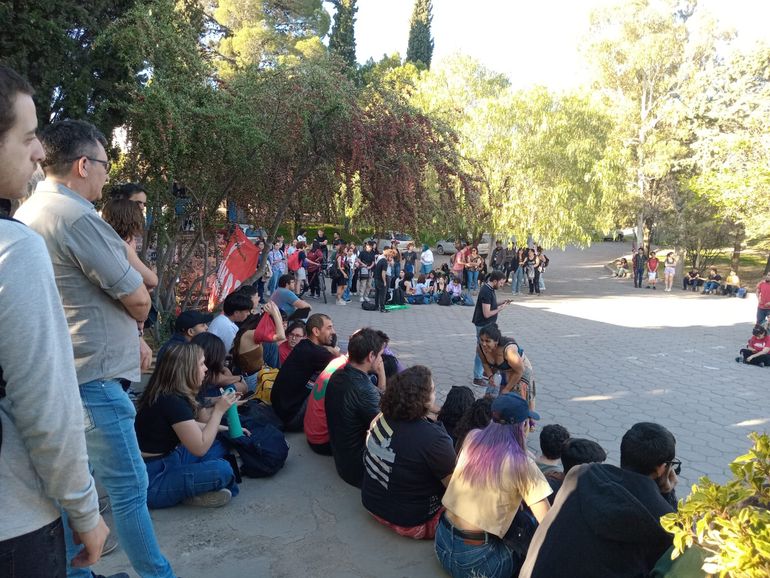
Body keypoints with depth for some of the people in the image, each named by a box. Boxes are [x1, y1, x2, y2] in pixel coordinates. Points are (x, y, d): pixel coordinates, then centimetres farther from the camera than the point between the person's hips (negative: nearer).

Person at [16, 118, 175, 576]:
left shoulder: (28, 213, 13)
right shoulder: (77, 217, -19)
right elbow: (138, 300, -15)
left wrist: (130, 337, 13)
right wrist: (138, 317, 8)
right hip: (91, 378, -10)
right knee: (129, 486, 1)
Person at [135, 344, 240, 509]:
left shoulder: (169, 395, 5)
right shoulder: (172, 402, -25)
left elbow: (190, 427, 19)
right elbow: (200, 447, -21)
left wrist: (225, 429, 13)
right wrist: (219, 410, -13)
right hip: (151, 483, -11)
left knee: (221, 444, 8)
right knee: (221, 470, -25)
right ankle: (194, 494, 3)